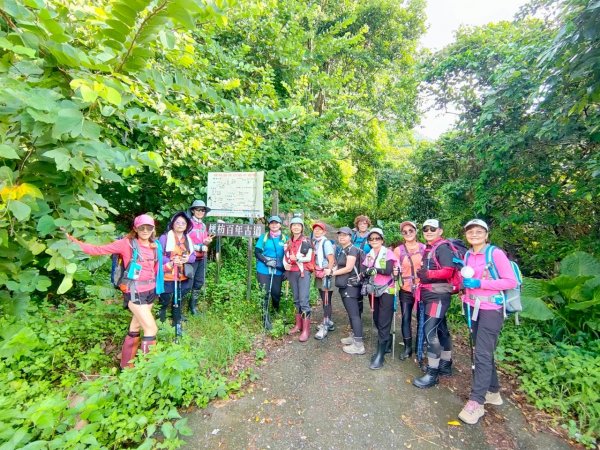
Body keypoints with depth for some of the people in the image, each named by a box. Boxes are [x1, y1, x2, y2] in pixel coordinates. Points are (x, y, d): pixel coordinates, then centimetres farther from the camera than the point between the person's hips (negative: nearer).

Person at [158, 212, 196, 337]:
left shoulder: (188, 239, 9)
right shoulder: (165, 237, -7)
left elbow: (193, 256, 9)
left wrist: (188, 259, -12)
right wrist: (170, 261, -22)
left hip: (183, 277, 4)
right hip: (167, 276, -4)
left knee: (178, 301, 14)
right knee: (165, 301, 6)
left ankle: (177, 323, 28)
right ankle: (160, 321, 28)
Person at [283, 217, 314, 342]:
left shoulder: (306, 241, -2)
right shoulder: (288, 242, 13)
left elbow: (309, 258, -8)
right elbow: (285, 257, 14)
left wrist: (297, 258, -22)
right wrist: (285, 265, -6)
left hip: (303, 272, -5)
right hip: (291, 273, 6)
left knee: (304, 300, -9)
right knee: (296, 299, 13)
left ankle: (306, 330, -3)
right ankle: (298, 325, 23)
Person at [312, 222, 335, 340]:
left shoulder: (326, 242, -12)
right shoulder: (314, 242, 10)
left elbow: (331, 260, -17)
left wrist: (328, 273, -20)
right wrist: (315, 272, 10)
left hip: (325, 275, -8)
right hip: (318, 275, 8)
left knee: (327, 301, -2)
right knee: (324, 300, 16)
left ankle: (325, 327, 4)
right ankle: (329, 323, 29)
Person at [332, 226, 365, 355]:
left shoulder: (352, 249, -13)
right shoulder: (341, 250, 14)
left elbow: (348, 268, -19)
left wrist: (332, 272, -11)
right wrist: (332, 270, -3)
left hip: (351, 285, -9)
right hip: (345, 285, 9)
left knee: (354, 314, -7)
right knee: (351, 313, 17)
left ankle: (359, 345, -3)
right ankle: (354, 336, 29)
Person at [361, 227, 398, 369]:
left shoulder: (388, 253, -8)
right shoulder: (368, 255, 9)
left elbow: (388, 270, -20)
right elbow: (363, 271, -2)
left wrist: (374, 269, -22)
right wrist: (367, 272, -22)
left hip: (386, 291, -6)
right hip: (373, 291, 6)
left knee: (384, 323, -5)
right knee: (377, 321, 13)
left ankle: (380, 355, 1)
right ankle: (387, 344, 34)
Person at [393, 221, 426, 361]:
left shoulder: (424, 248, 0)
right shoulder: (398, 250, 0)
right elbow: (395, 270, 3)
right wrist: (395, 272, -18)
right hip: (406, 290, 0)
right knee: (406, 318, 5)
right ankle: (407, 348, 21)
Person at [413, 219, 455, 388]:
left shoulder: (443, 247, -11)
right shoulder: (428, 249, 15)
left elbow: (448, 271, -21)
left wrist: (428, 273, -28)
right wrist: (421, 273, 0)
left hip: (439, 296, -9)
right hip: (430, 295, 9)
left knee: (430, 331, -10)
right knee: (441, 330, 17)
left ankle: (432, 373, -1)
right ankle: (445, 365, 30)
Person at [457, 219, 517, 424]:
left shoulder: (495, 253, -11)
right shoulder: (467, 256, 8)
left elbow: (511, 282, -14)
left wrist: (480, 283, -20)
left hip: (491, 309, -7)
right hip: (473, 308, 7)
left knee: (482, 354, -7)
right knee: (483, 352, 15)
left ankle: (476, 402, -1)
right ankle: (493, 392, 31)